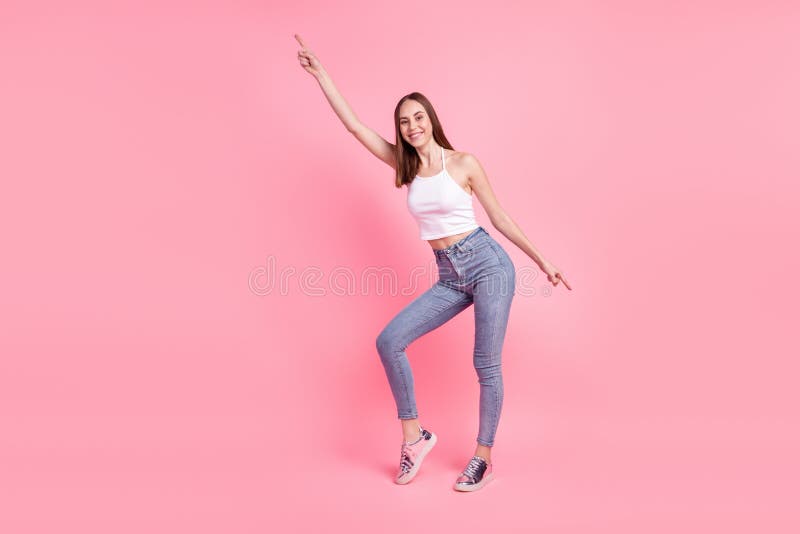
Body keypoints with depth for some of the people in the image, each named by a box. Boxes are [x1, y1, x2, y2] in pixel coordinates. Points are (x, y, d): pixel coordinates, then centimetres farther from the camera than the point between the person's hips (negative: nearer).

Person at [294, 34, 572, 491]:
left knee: (486, 365, -2)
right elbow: (355, 125, 6)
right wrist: (320, 73, 7)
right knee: (389, 341, -9)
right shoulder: (404, 164, 8)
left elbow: (501, 218, 3)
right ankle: (414, 436, 6)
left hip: (488, 264, -4)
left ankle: (484, 458, 16)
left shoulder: (464, 163, -3)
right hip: (449, 277, 4)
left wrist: (543, 262, 4)